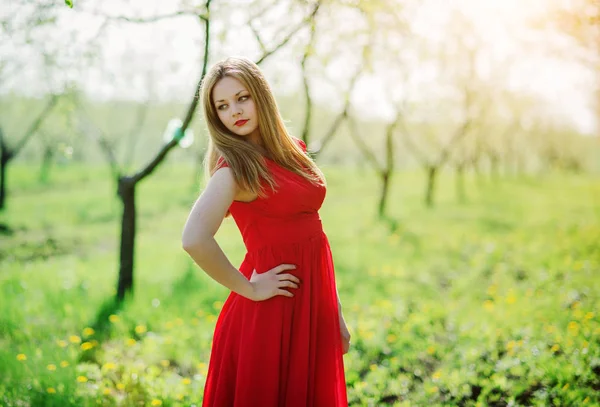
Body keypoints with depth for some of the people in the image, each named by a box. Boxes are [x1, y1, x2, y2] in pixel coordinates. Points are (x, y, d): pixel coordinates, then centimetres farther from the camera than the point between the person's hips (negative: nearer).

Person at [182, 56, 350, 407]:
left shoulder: (293, 150, 7)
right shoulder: (235, 164, -14)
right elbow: (195, 240, -30)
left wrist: (337, 313, 12)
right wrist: (248, 288, -16)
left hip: (314, 304, 7)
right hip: (273, 310, -7)